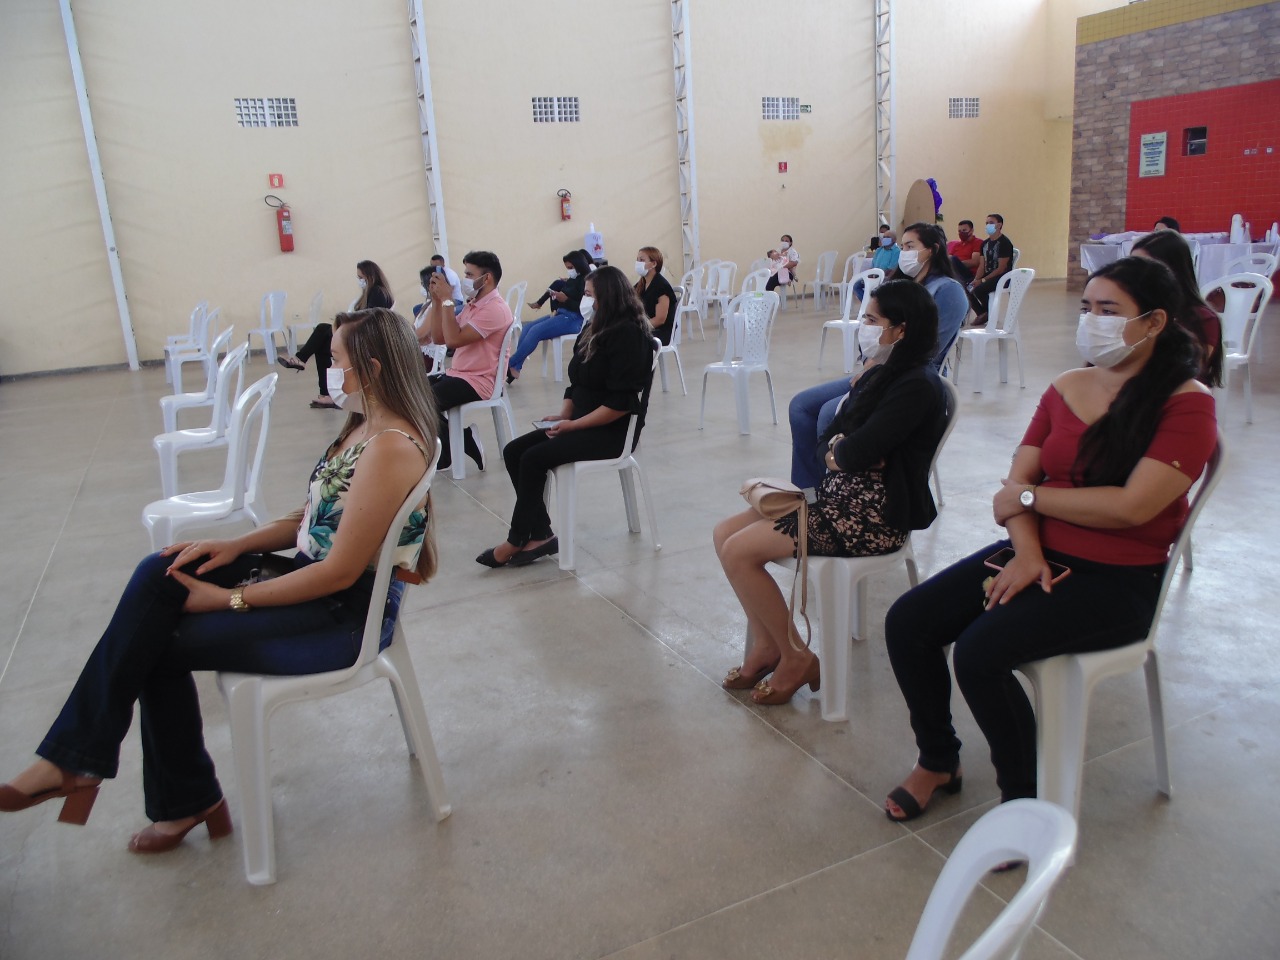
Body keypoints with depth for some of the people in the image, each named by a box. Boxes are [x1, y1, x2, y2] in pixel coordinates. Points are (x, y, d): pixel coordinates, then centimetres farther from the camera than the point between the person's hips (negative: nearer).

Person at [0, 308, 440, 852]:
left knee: (157, 643, -6)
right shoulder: (366, 427, 8)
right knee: (161, 575, -8)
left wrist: (231, 598, -14)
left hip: (349, 611, -9)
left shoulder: (391, 448, -24)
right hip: (317, 576, 9)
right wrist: (238, 546, 1)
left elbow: (340, 573, -23)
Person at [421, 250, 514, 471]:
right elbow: (438, 338, 11)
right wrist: (437, 300, 3)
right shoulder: (472, 304, 14)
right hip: (457, 374, 10)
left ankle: (447, 452, 2)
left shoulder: (494, 309, -17)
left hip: (477, 382, -10)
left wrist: (447, 300, -18)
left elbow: (453, 339, -24)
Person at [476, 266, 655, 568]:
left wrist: (573, 424, -18)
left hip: (613, 431, -9)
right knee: (513, 451, -6)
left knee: (534, 458, -21)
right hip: (581, 423, 9)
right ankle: (541, 535, -8)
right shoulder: (595, 329, 13)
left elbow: (621, 403, -22)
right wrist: (562, 414, -1)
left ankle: (516, 541, -5)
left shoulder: (629, 334, -15)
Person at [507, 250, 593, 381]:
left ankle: (509, 365, -17)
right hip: (561, 314, 10)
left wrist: (565, 299, -17)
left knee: (535, 331, -23)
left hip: (573, 319, -10)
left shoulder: (585, 282, -8)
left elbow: (583, 307, -16)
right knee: (527, 327, -6)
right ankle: (515, 368, -15)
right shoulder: (572, 280, 18)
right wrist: (555, 310, 3)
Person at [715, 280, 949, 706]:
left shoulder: (917, 384, -17)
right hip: (841, 497, 10)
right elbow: (829, 437, 12)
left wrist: (840, 450, -1)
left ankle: (797, 658, 2)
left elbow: (857, 451, -24)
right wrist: (841, 449, -11)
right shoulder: (882, 374, 12)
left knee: (739, 552, -15)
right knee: (726, 533, 3)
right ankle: (765, 646, 10)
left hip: (874, 515, -10)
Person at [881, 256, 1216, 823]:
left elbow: (1131, 506, -21)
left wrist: (1031, 496, -11)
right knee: (906, 623, -10)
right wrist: (1026, 552, -14)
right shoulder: (1066, 389, 10)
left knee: (979, 651, -27)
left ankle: (1025, 798, -1)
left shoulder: (1187, 404, -9)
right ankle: (938, 760, 13)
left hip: (1117, 582, -6)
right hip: (1040, 557, 6)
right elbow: (1018, 485, 4)